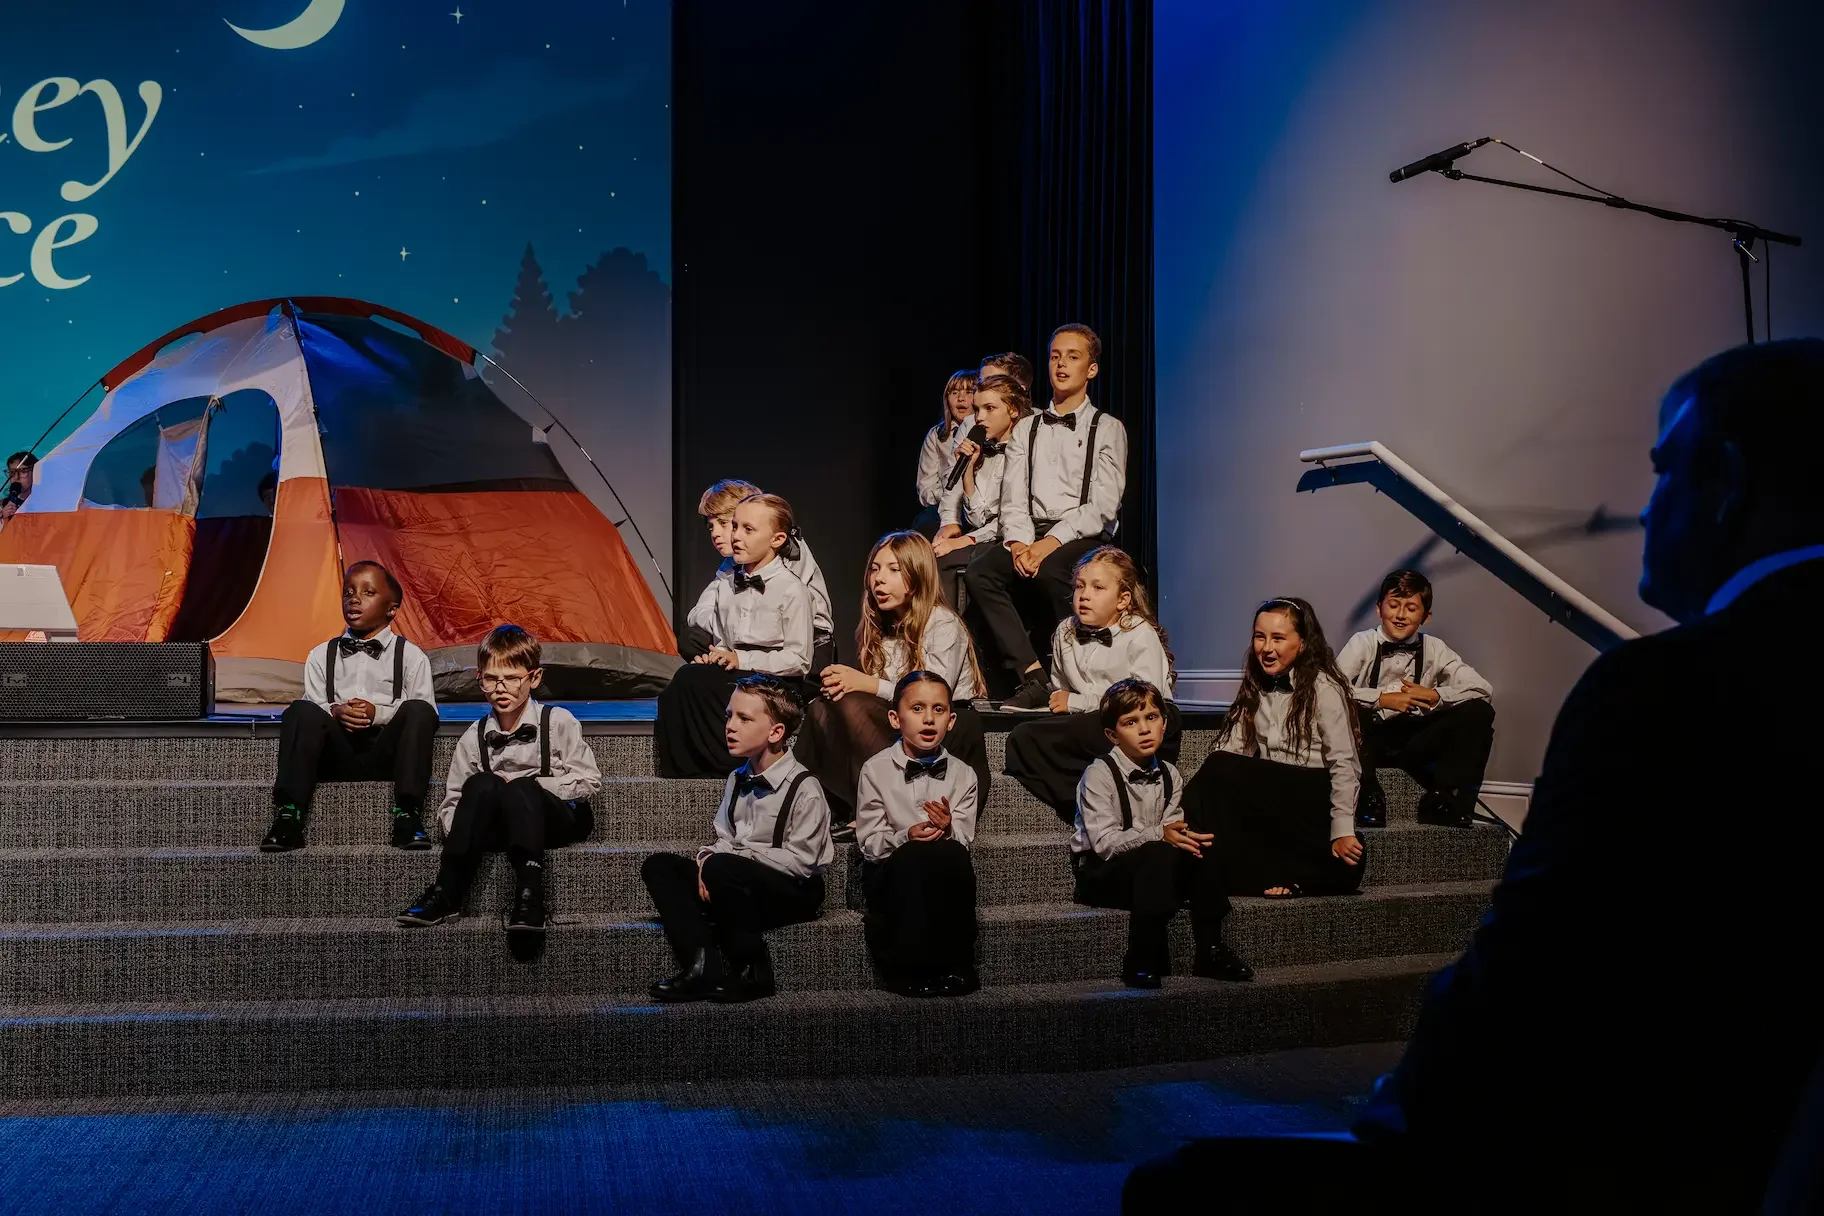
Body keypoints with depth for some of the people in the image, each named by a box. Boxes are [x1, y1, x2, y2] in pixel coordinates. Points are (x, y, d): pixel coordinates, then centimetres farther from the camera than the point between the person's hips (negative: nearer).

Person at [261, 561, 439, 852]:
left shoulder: (411, 657, 12)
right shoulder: (321, 656, 20)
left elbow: (424, 712, 1)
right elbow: (312, 706, 10)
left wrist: (379, 713, -15)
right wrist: (336, 712, -13)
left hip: (385, 755, -1)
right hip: (336, 757, 1)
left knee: (419, 710, -28)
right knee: (301, 711, -25)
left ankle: (407, 816, -34)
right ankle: (288, 816, -34)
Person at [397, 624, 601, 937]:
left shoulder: (558, 722, 0)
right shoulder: (474, 738, 7)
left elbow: (588, 782, -6)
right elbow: (451, 803, 7)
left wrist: (524, 786, -13)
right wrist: (461, 832, -15)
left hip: (561, 818, -3)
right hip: (500, 826, 3)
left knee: (520, 789, -34)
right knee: (481, 785, -28)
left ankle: (529, 896, -48)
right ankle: (446, 894, -33)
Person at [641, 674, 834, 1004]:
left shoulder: (804, 788, -13)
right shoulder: (737, 780, 10)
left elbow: (801, 861, -19)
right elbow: (724, 840, 10)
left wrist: (741, 854, -18)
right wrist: (707, 858, -12)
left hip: (795, 893, -8)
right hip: (742, 888, 8)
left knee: (723, 867, -34)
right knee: (658, 866, -5)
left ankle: (752, 974, -18)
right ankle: (702, 968, -22)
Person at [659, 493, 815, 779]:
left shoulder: (790, 590, -5)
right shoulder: (725, 583, 14)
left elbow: (798, 661, -8)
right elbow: (707, 632, 17)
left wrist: (741, 659, -14)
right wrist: (705, 654, -7)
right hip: (730, 679, 5)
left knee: (691, 679, -28)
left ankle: (726, 764, -18)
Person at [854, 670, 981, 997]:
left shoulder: (962, 775, 9)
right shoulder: (876, 770, 3)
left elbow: (964, 841, 2)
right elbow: (869, 842, -3)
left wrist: (949, 830, -21)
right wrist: (907, 837, -22)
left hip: (946, 876, 2)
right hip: (890, 873, -2)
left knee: (952, 856, -34)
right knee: (914, 856, -36)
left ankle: (954, 967, -23)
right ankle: (909, 969, -27)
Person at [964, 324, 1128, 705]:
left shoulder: (1107, 428, 7)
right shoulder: (1026, 430, 20)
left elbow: (1102, 505, -5)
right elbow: (1013, 500, 9)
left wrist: (1051, 542, -18)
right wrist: (1019, 543, -12)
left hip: (1084, 539, -4)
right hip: (1030, 535, 4)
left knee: (1051, 570, -37)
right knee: (979, 572, -25)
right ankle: (1033, 677, -32)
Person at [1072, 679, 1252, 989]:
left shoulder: (1169, 774, 8)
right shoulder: (1099, 774, -12)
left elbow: (1173, 831, 2)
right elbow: (1104, 842, -20)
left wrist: (1185, 835, -22)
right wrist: (1158, 835, -31)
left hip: (1154, 867, 6)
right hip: (1099, 874, -6)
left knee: (1204, 850, -19)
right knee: (1160, 855, -34)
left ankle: (1210, 950, -13)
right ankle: (1142, 962, -34)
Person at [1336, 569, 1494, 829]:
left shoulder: (1435, 649, 6)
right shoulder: (1363, 643, -3)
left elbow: (1483, 690, -3)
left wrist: (1434, 696, -13)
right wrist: (1382, 699, -18)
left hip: (1415, 745, 3)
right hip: (1369, 742, -3)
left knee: (1479, 711, -15)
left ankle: (1443, 799, -12)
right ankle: (1368, 796, -21)